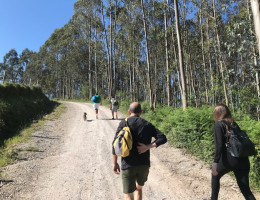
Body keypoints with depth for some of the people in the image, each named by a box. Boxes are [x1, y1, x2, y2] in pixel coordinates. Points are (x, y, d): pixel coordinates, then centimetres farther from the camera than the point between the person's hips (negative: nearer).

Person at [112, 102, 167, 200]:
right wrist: (148, 147, -12)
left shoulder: (123, 123, -2)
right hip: (144, 165, 3)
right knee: (139, 188, 28)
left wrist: (115, 163, -1)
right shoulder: (147, 125, 4)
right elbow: (163, 138, -5)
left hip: (128, 166, -3)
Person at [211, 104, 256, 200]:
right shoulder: (234, 123, 16)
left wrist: (215, 162, -18)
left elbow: (219, 144, -15)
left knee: (215, 176, 22)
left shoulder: (218, 124, -4)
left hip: (230, 159, -6)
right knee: (245, 189, 12)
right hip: (243, 160, 6)